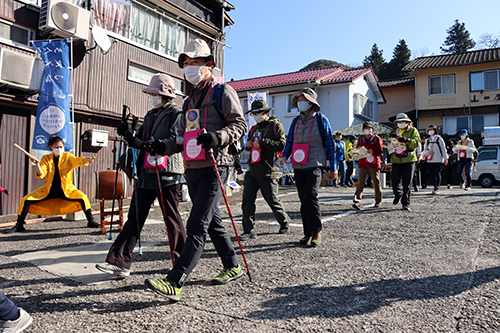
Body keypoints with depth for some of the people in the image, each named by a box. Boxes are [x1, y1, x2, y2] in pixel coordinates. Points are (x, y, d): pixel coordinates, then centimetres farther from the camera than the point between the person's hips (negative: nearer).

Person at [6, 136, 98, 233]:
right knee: (26, 200, -8)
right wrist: (37, 164, -28)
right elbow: (41, 175, -10)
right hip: (49, 190, 2)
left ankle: (91, 222, -10)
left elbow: (77, 161, -25)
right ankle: (19, 225, 11)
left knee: (82, 198, -25)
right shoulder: (46, 158, 1)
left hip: (66, 189, -2)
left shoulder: (68, 156, -2)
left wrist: (86, 159, -47)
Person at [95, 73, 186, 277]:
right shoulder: (150, 115, 22)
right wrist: (128, 135, -1)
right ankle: (120, 262, 8)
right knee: (134, 218, 4)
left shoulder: (176, 113, -3)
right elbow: (140, 141, 19)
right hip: (146, 174, 7)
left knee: (172, 218, 2)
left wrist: (147, 146, -23)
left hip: (167, 174, -7)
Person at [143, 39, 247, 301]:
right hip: (192, 170, 8)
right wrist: (165, 147, 7)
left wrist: (217, 136, -25)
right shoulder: (190, 101, 24)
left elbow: (240, 125, -8)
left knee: (196, 225, -12)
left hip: (213, 168, -8)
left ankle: (174, 283, -14)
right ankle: (233, 266, 29)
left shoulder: (223, 93, 1)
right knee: (212, 221, 14)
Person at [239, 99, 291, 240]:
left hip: (268, 172, -6)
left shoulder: (276, 125, -3)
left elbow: (281, 144, -17)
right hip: (252, 171, 6)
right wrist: (248, 145, 8)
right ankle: (249, 230, 6)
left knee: (273, 201, 4)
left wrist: (262, 142, -20)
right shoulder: (254, 128, 18)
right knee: (247, 200, -2)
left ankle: (284, 222, 29)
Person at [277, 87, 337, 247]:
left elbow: (329, 144, 2)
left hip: (315, 165, -5)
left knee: (310, 196, -19)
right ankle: (308, 232, 16)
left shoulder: (321, 120, 1)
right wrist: (284, 156, -6)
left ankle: (316, 231, -4)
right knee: (303, 200, 7)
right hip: (299, 167, 5)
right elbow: (289, 141, 14)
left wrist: (333, 167, 1)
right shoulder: (296, 121, 13)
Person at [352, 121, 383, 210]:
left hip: (374, 163, -2)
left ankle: (378, 200, 24)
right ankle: (357, 201, -17)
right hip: (362, 163, 2)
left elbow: (380, 150, -3)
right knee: (360, 182, -10)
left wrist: (373, 151, -21)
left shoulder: (376, 138, 4)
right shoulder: (361, 139, 16)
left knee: (376, 182, 7)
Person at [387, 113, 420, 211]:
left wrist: (406, 140, -24)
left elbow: (417, 143, -7)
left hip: (409, 160, -2)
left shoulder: (413, 130, 6)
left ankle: (406, 204, 5)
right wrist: (391, 138, -6)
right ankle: (398, 194, 29)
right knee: (394, 181, -3)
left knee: (406, 183, -3)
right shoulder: (394, 131, 16)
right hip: (396, 160, 3)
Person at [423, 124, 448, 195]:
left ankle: (437, 188, -13)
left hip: (438, 160, -4)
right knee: (433, 175, 5)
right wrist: (428, 152, -8)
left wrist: (445, 159, -2)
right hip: (430, 160, 4)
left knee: (437, 174, -11)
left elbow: (443, 149, 1)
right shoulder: (427, 140, 13)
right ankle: (436, 188, 13)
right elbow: (425, 150, 15)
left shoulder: (439, 139, 2)